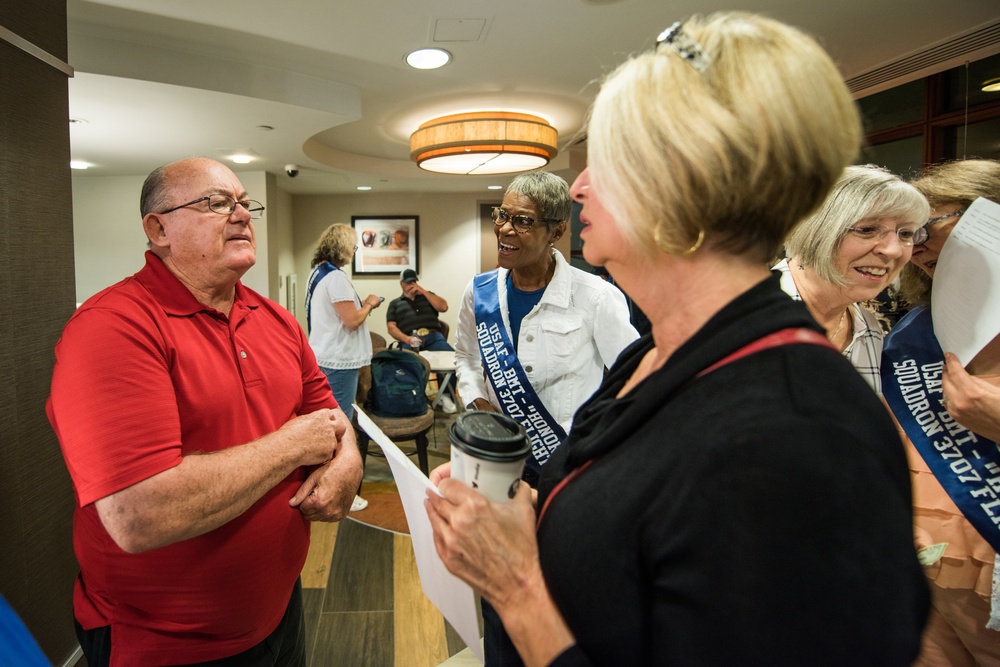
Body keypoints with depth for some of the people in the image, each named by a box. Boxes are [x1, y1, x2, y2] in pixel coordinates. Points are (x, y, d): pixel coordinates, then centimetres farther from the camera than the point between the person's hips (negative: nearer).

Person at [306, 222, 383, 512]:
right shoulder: (336, 277, -18)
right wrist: (369, 304, -4)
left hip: (323, 358, 11)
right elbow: (351, 321, -20)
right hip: (338, 362, -10)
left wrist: (361, 305, 14)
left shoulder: (317, 272, 14)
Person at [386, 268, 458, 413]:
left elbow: (443, 307, 10)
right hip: (410, 339, -1)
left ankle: (446, 395, -14)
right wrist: (406, 339, -10)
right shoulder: (395, 303, 25)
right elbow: (391, 327, 11)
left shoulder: (427, 296, 29)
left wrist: (423, 291, 7)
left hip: (433, 336, 1)